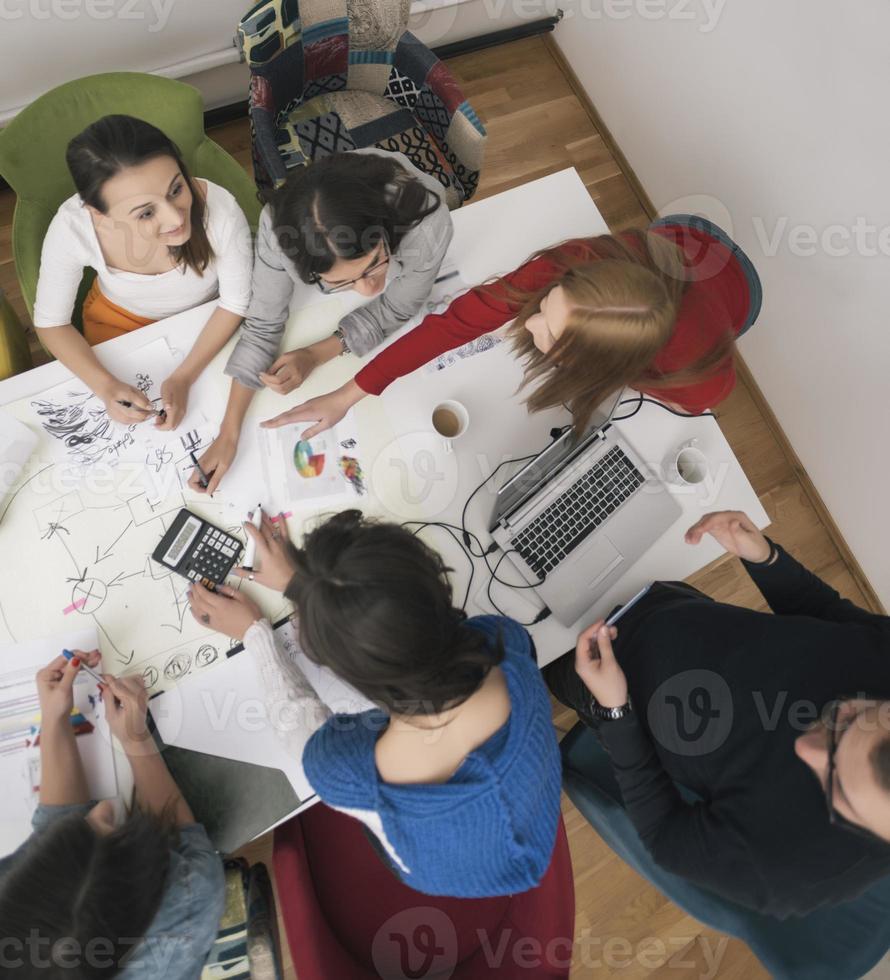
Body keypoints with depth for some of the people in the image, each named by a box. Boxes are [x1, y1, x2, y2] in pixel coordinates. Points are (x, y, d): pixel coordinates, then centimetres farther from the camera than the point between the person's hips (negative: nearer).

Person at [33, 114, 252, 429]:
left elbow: (235, 303, -20)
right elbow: (51, 322, -16)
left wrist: (184, 377, -29)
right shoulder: (72, 226, -34)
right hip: (119, 324, 1)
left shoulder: (221, 209, -38)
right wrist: (105, 386, -32)